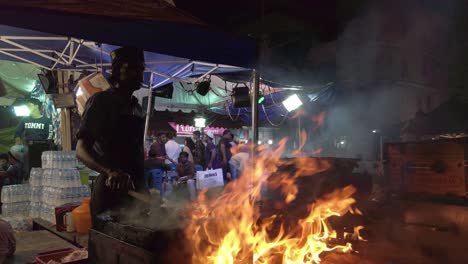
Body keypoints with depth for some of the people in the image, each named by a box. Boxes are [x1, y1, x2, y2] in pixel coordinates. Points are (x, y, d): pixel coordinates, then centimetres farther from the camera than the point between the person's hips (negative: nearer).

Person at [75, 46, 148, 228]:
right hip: (110, 190, -6)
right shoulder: (101, 101, -6)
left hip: (136, 188, 7)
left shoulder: (137, 108, 14)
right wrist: (110, 171, -29)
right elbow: (81, 151, -12)